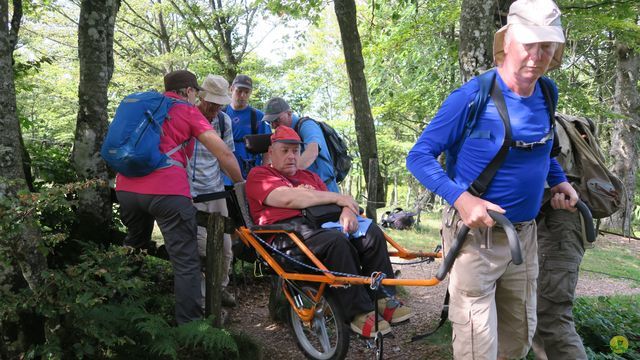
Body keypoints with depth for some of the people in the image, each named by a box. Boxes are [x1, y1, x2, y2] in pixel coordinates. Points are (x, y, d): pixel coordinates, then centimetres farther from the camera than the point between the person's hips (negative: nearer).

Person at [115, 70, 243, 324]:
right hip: (167, 190, -6)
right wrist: (241, 185, 14)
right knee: (187, 263, -1)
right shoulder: (188, 111, 8)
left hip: (126, 188, 7)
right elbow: (225, 154, 1)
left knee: (133, 251, 27)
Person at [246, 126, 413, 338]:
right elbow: (288, 199, -9)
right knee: (337, 241, -34)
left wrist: (347, 210, -7)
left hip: (320, 223, 7)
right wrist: (337, 198, -5)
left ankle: (384, 298, -15)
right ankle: (359, 314, -29)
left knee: (372, 232, -17)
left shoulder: (309, 176, 33)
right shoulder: (259, 175, 10)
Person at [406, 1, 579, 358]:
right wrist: (461, 197, -28)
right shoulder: (473, 96, -18)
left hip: (525, 235, 6)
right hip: (477, 235, -6)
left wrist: (560, 180, 6)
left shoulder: (547, 95, 1)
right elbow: (419, 156, -16)